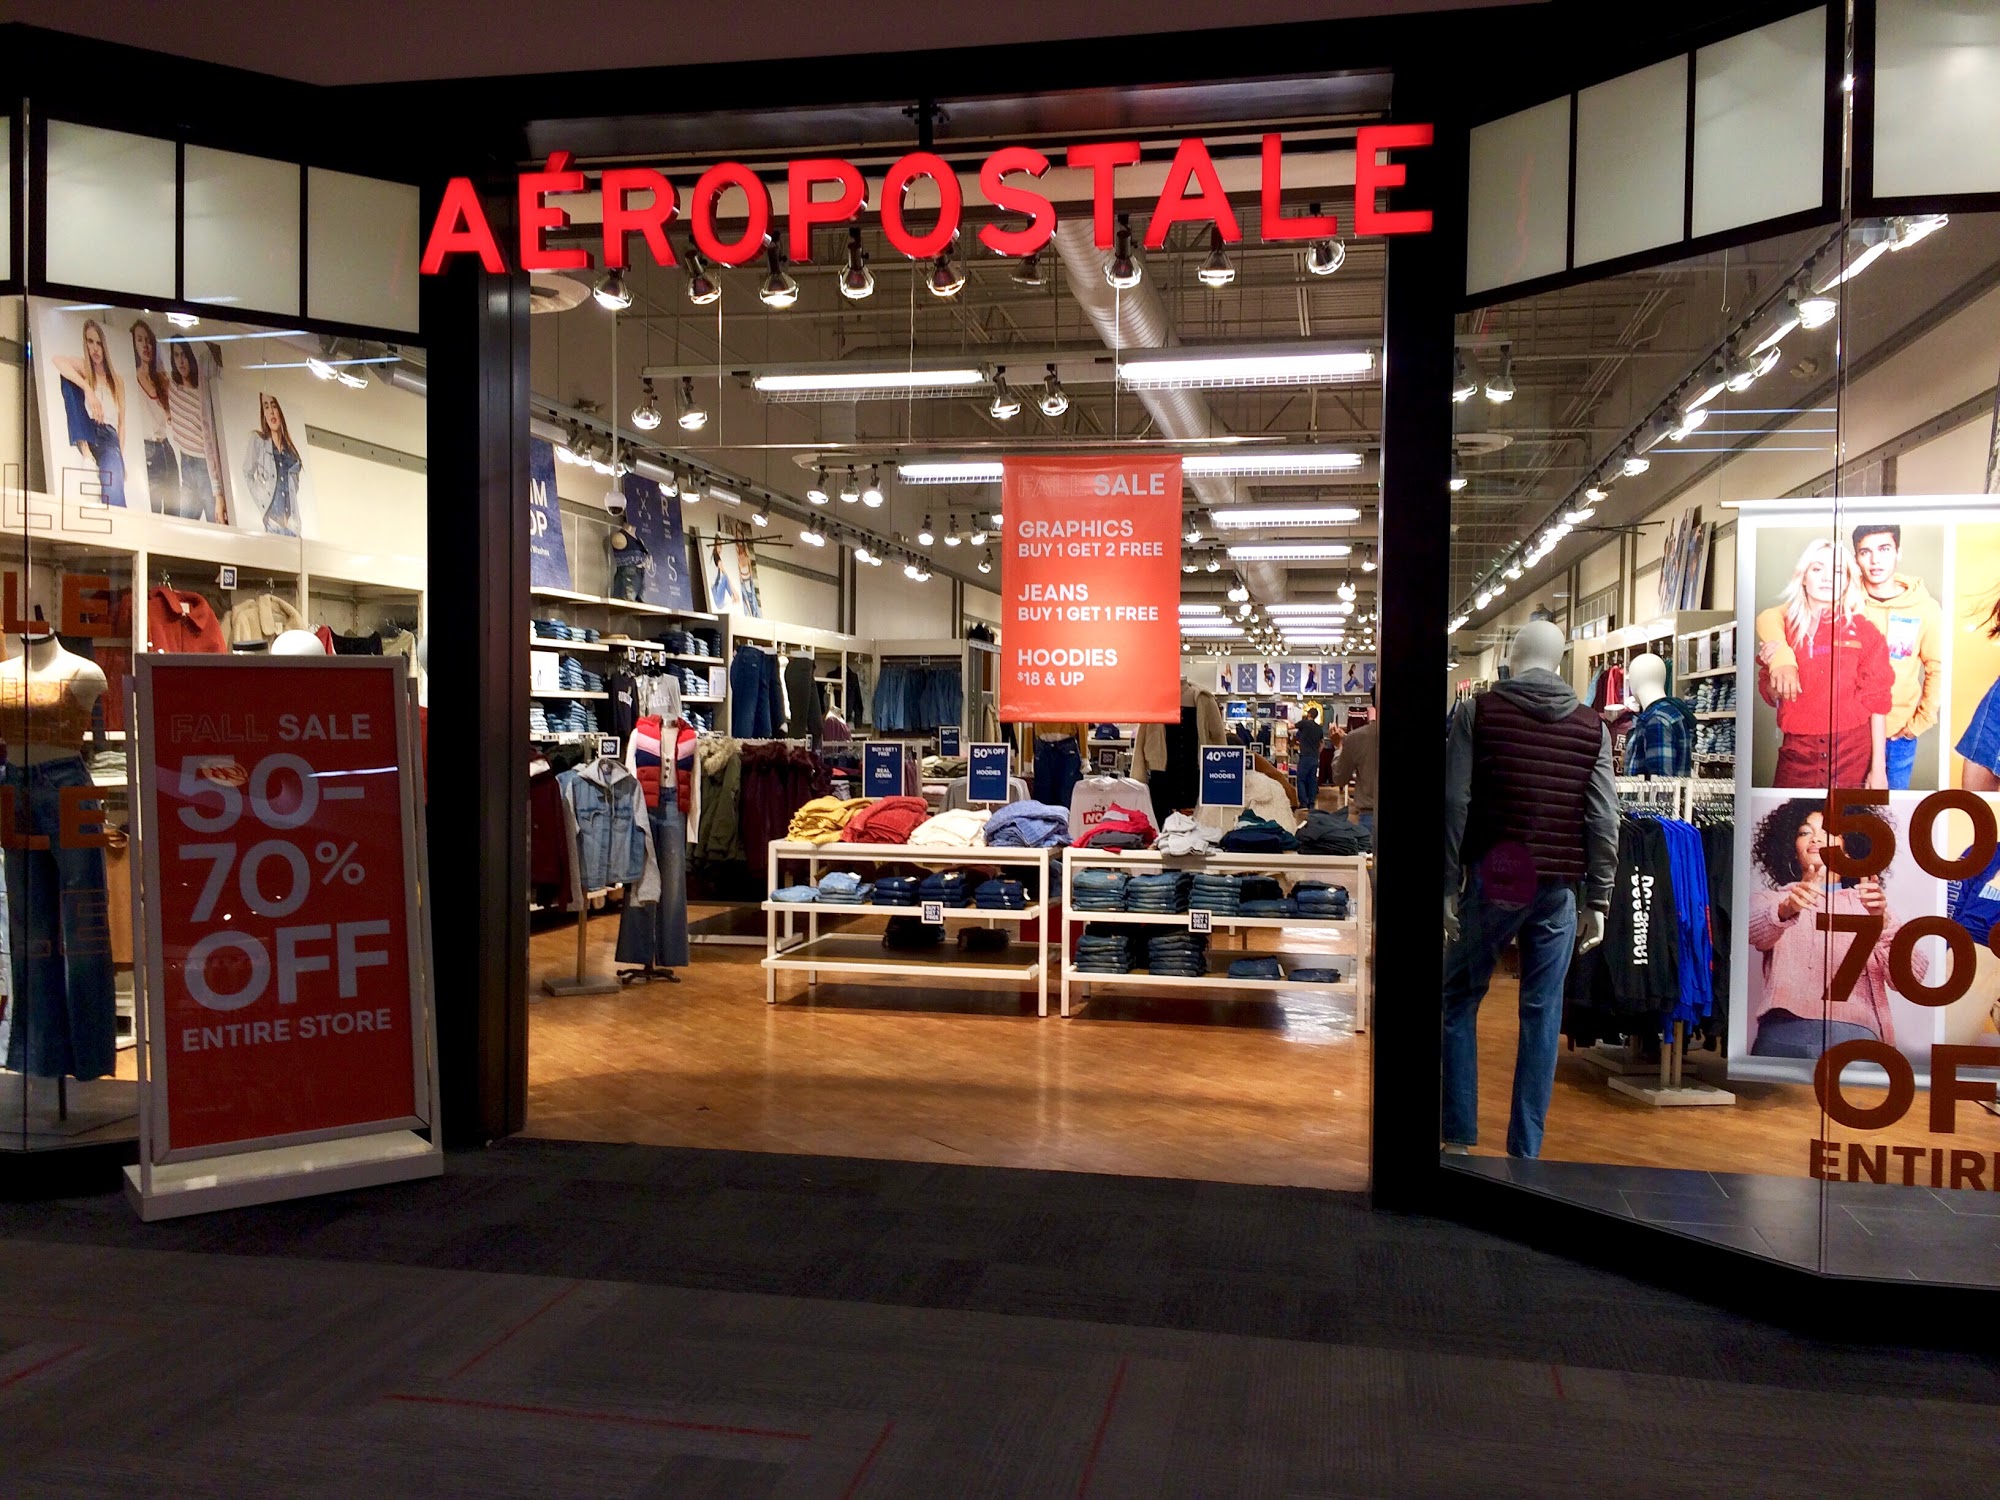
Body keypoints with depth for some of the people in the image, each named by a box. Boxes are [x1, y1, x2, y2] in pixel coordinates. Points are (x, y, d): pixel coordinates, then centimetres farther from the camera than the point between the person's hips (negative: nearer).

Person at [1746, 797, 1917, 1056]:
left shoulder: (1868, 905, 22)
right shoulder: (1770, 901, 21)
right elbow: (1755, 931, -4)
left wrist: (1881, 921, -13)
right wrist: (1786, 909, -25)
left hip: (1855, 1035, 1)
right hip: (1783, 1033, -1)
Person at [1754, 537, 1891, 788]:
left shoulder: (1863, 630, 1)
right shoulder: (1784, 626, 4)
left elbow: (1876, 701, -1)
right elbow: (1772, 697, 7)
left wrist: (1878, 767, -6)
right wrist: (1776, 666, -14)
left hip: (1854, 754, -1)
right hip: (1798, 751, 1)